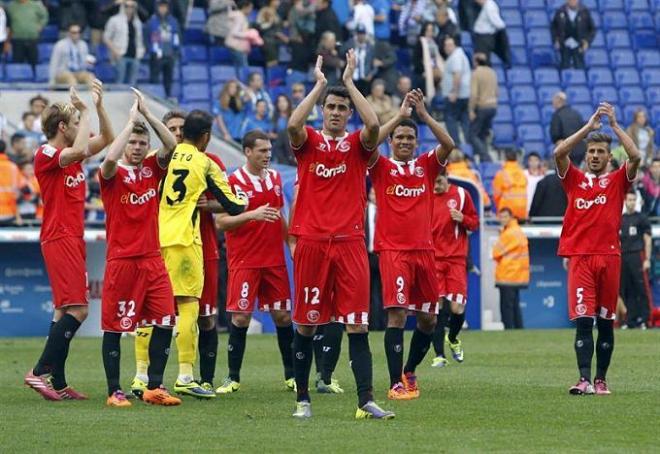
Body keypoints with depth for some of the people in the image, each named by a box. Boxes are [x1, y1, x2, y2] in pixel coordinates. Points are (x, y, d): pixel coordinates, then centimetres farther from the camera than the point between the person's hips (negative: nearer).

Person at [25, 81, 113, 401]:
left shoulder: (70, 154, 14)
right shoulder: (45, 155, -11)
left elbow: (107, 138, 20)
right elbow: (78, 150, -30)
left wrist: (99, 105, 7)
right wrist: (85, 111, -20)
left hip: (72, 239, 9)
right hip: (59, 239, -9)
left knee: (65, 311, 7)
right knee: (76, 309, -16)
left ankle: (58, 383, 7)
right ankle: (40, 372, -15)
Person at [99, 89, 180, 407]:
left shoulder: (152, 168, 10)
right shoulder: (113, 174, -3)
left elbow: (171, 146, -5)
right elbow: (110, 158, -26)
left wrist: (147, 113, -9)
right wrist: (132, 120, -19)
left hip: (152, 259, 5)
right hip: (121, 260, -5)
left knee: (165, 322, -1)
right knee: (114, 327, -1)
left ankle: (154, 387, 7)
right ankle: (114, 391, 5)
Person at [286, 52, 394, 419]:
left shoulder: (358, 145, 8)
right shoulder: (308, 142, 7)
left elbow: (374, 124, -14)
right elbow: (293, 124, -16)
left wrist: (350, 82, -6)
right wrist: (319, 85, -9)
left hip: (350, 244, 0)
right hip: (311, 244, 0)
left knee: (358, 325, -5)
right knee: (306, 324, 4)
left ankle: (366, 401, -8)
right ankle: (303, 399, 13)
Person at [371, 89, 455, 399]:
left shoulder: (426, 166, 11)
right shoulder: (382, 167, 3)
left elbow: (448, 145, -6)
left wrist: (424, 114, -12)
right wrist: (400, 115, -17)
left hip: (423, 250, 4)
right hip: (393, 250, -4)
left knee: (428, 319, 9)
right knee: (397, 314, -14)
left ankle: (409, 371, 30)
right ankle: (397, 383, -15)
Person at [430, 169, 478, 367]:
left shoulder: (461, 194, 3)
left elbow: (474, 223, 9)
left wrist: (462, 218, -12)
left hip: (456, 259, 0)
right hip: (433, 258, 0)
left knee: (457, 308, -6)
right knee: (437, 307, -8)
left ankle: (453, 339, 26)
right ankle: (439, 355, -2)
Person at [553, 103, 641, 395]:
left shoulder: (617, 181, 10)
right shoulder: (574, 179, 11)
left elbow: (635, 157, -7)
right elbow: (559, 153, -5)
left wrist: (614, 125, -5)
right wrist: (589, 126, -6)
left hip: (609, 257, 1)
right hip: (580, 258, -1)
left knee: (606, 321, 5)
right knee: (583, 320, -9)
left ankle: (601, 379, 11)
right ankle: (585, 380, -16)